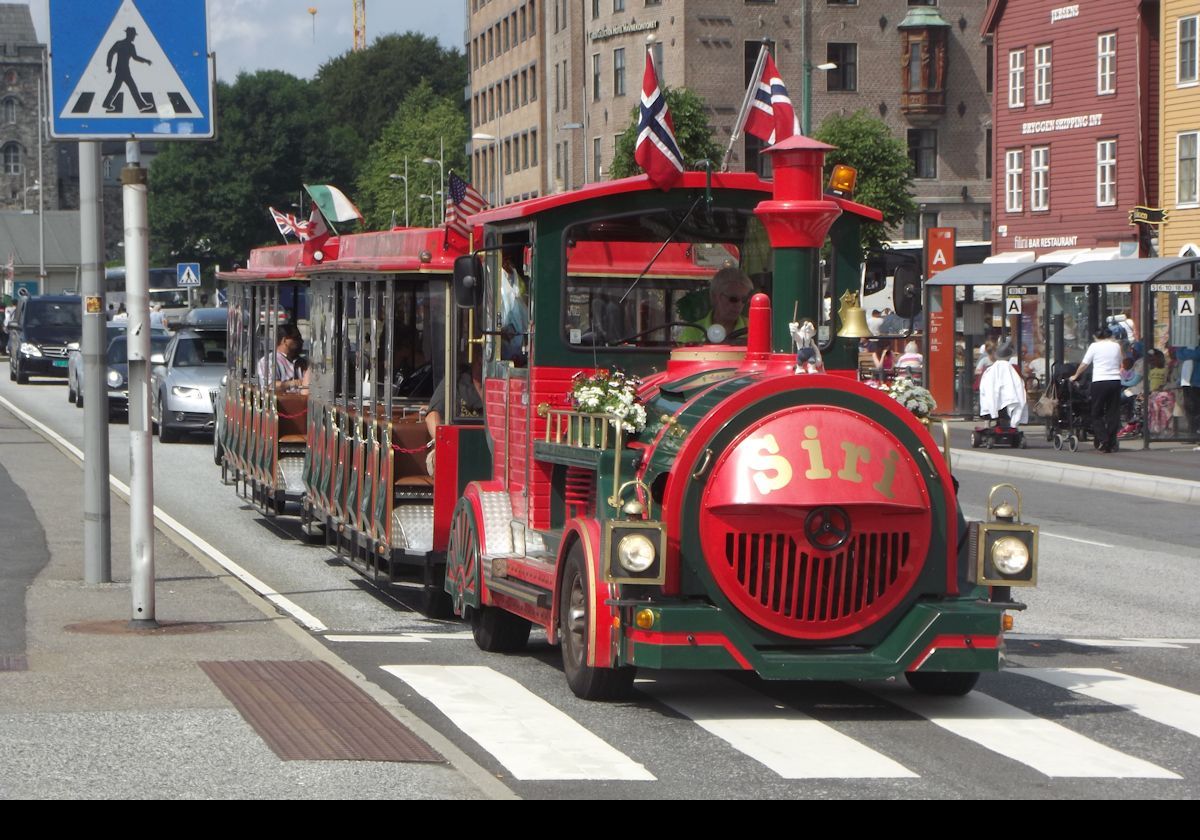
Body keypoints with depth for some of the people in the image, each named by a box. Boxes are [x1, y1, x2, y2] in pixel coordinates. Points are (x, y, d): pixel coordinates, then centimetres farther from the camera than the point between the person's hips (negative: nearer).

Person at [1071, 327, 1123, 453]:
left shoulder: (1095, 346, 2)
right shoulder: (1116, 346, 11)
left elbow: (1084, 364, 7)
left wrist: (1075, 376, 21)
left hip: (1099, 381, -3)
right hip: (1115, 381, 3)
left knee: (1097, 414, 6)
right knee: (1113, 413, 9)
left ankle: (1102, 440, -11)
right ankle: (1111, 444, 8)